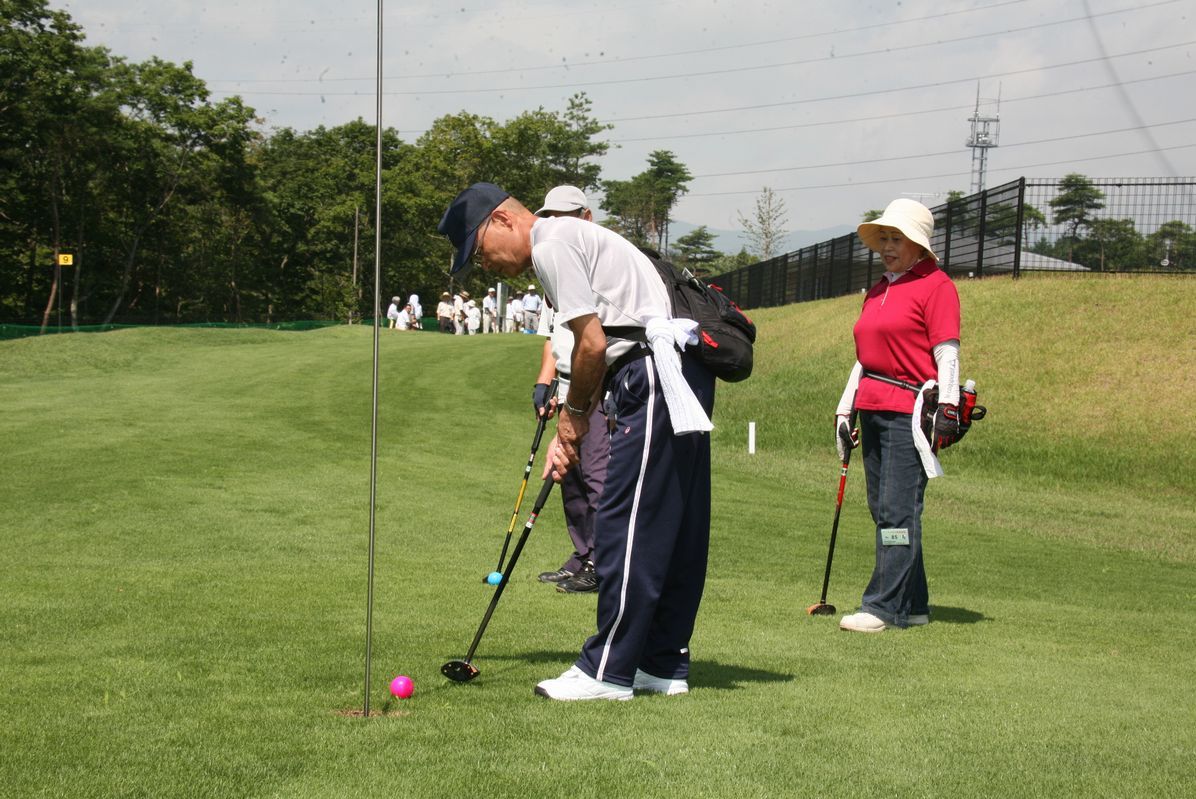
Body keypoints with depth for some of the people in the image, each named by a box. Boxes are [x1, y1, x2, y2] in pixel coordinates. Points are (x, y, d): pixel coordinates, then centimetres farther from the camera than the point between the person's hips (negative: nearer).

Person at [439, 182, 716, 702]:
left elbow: (593, 344, -12)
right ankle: (664, 665, 17)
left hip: (657, 375, -11)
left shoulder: (552, 246, -7)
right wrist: (569, 430, 16)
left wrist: (575, 414, 4)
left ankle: (607, 672, -5)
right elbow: (600, 350, 23)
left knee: (624, 527, -8)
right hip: (685, 372, 11)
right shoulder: (571, 240, 25)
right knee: (675, 528, 11)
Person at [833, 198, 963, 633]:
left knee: (898, 511, -9)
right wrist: (845, 408, 21)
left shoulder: (936, 286, -4)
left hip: (909, 413, -9)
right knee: (884, 510, 9)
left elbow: (947, 356, -9)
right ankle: (913, 605, 15)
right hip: (872, 411, 9)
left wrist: (947, 410, -16)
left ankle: (883, 606, -10)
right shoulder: (877, 291, 20)